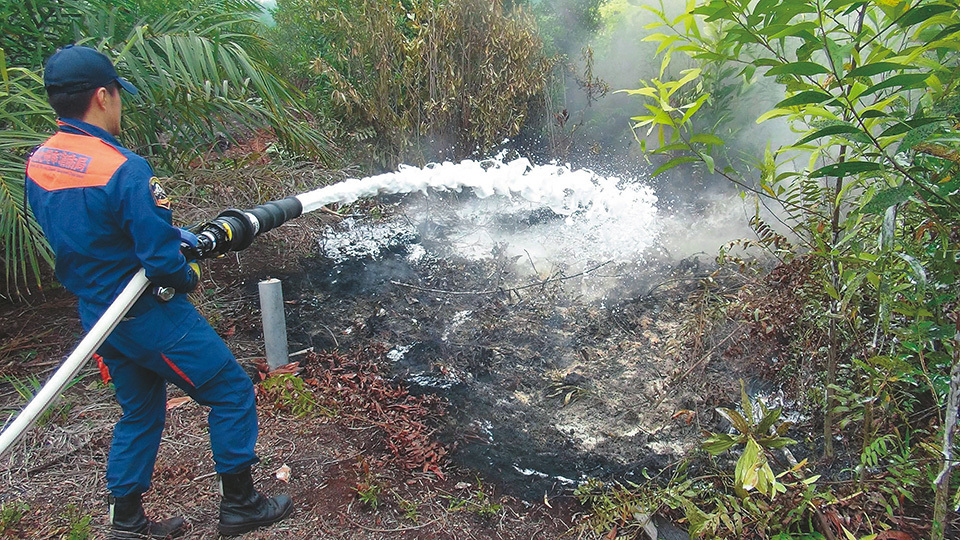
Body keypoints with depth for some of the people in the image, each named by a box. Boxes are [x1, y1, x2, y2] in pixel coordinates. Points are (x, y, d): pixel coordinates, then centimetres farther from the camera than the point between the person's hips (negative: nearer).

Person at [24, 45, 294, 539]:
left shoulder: (37, 164, 0)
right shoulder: (124, 170, -26)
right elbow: (163, 262, -27)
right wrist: (190, 276, -5)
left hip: (96, 314, 8)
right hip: (149, 316, -8)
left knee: (139, 413, 22)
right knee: (231, 391, 8)